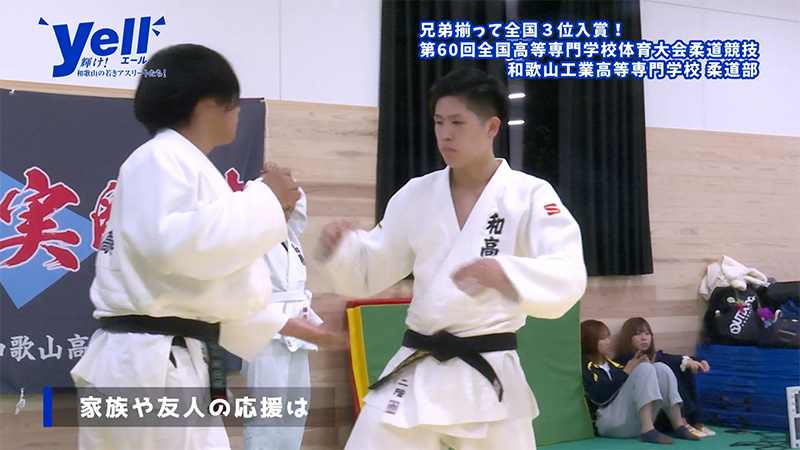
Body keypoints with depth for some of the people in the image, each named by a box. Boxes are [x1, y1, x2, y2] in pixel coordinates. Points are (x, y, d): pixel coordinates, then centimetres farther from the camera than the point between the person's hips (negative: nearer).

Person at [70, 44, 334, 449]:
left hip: (170, 367, 10)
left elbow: (211, 282, 25)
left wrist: (282, 324, 30)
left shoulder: (185, 166, 20)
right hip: (151, 370, -10)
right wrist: (263, 197, -18)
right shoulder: (161, 160, -11)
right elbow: (173, 245, -29)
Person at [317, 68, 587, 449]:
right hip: (416, 371, 3)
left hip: (489, 375, -2)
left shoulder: (530, 194, -7)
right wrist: (340, 248, -13)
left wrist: (505, 272, -39)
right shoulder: (415, 195, 4)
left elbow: (569, 277, -19)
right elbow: (369, 272, 9)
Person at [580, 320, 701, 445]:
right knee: (644, 369, -21)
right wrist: (628, 370, -10)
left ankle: (679, 426, -16)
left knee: (660, 368, -7)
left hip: (635, 421, 8)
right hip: (610, 422, -8)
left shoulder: (609, 363, 27)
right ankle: (648, 430, -35)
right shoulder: (584, 366, 1)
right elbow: (601, 396, -14)